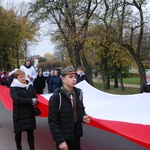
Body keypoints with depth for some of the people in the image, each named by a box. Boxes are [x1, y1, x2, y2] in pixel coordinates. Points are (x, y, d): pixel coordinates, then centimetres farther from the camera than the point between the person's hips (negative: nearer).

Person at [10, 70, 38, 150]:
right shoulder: (13, 88, -8)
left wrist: (35, 102, -18)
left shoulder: (30, 86, 6)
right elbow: (17, 99, -21)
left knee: (30, 132, 6)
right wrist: (31, 101, -22)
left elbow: (35, 97, 6)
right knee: (18, 132, 10)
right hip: (19, 114, -3)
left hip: (30, 113, 3)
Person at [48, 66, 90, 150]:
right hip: (63, 138, -5)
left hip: (76, 136, 5)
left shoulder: (78, 93, 1)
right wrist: (60, 140, -17)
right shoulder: (56, 97, -15)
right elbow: (53, 121, -14)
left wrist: (83, 116, -5)